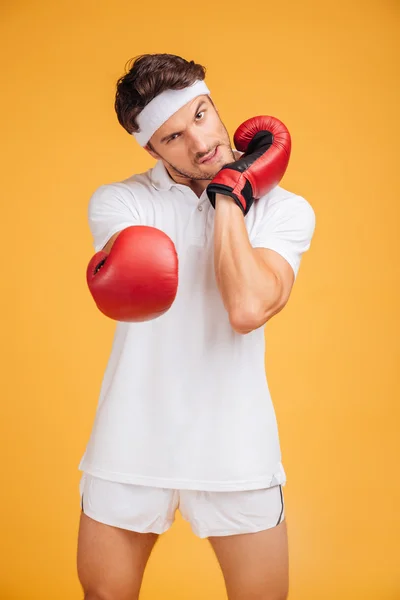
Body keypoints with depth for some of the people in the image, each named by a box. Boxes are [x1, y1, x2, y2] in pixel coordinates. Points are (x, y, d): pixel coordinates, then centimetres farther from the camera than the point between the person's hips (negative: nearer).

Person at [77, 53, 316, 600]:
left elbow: (247, 308, -19)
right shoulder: (117, 201, -2)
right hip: (131, 448, 1)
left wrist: (228, 199, -11)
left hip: (236, 450, 0)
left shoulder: (284, 209, -1)